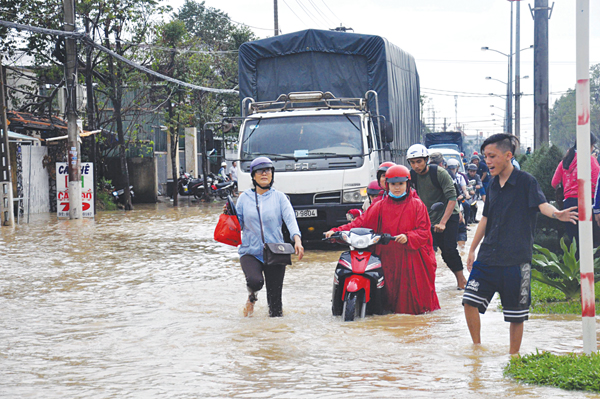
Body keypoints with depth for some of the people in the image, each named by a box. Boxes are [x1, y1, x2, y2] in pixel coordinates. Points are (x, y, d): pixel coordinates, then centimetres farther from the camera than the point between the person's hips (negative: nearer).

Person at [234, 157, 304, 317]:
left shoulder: (279, 197, 5)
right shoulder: (245, 197, 8)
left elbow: (290, 218, -10)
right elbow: (238, 224, 10)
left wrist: (297, 239, -27)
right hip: (250, 251, 0)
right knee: (255, 281, -33)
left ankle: (274, 309, 36)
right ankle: (252, 297, 5)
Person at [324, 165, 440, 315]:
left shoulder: (417, 205, 5)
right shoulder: (380, 206, 11)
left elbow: (424, 231, -1)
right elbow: (360, 223, 6)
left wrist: (408, 237, -21)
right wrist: (337, 231, -6)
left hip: (412, 257, -2)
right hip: (388, 258, 2)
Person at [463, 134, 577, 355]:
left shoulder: (526, 181, -7)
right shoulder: (493, 185, 11)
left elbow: (542, 204, -21)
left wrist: (557, 214, -44)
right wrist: (472, 250, 23)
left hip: (516, 259, -5)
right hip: (488, 256, 5)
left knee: (516, 313, 3)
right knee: (470, 300, -3)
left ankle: (513, 356, 16)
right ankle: (477, 347, 12)